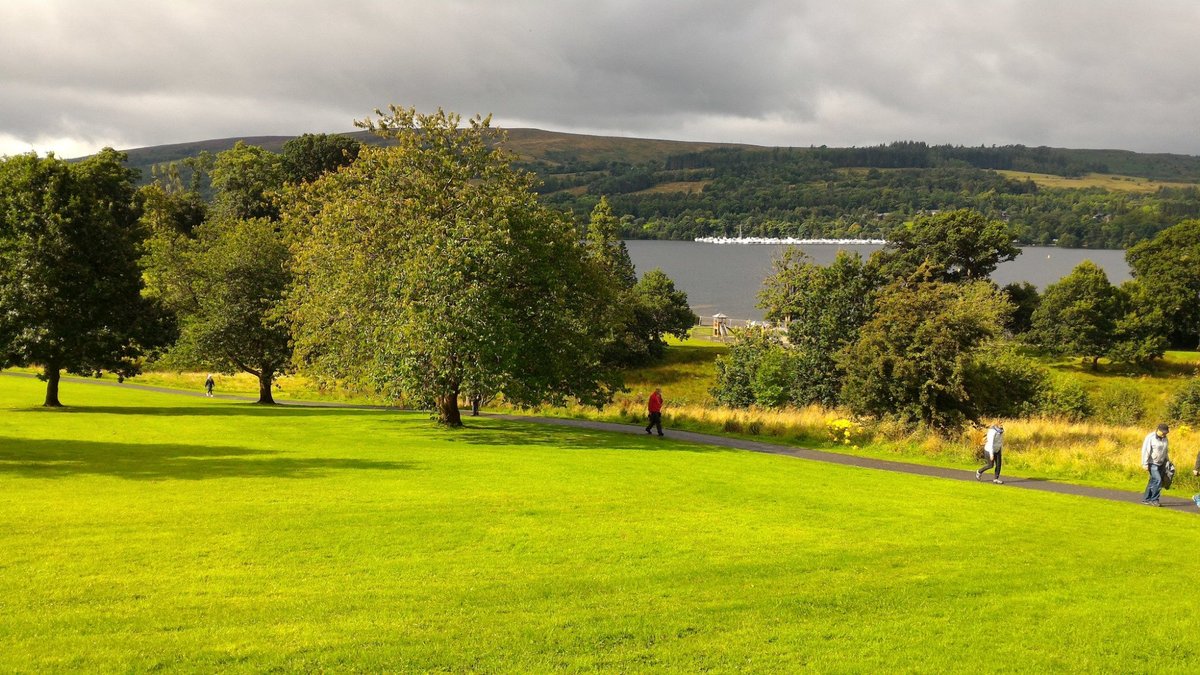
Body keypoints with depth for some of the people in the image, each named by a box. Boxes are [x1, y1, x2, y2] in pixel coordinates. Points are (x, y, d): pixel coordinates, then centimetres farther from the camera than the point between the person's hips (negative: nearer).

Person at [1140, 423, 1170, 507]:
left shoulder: (1164, 438, 6)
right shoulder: (1150, 437, -15)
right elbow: (1145, 451, -15)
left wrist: (1167, 461, 20)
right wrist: (1145, 464, -17)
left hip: (1161, 464, 7)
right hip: (1152, 463, -7)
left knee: (1153, 481, 9)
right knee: (1158, 480, -16)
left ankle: (1146, 499, 17)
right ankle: (1154, 500, -8)